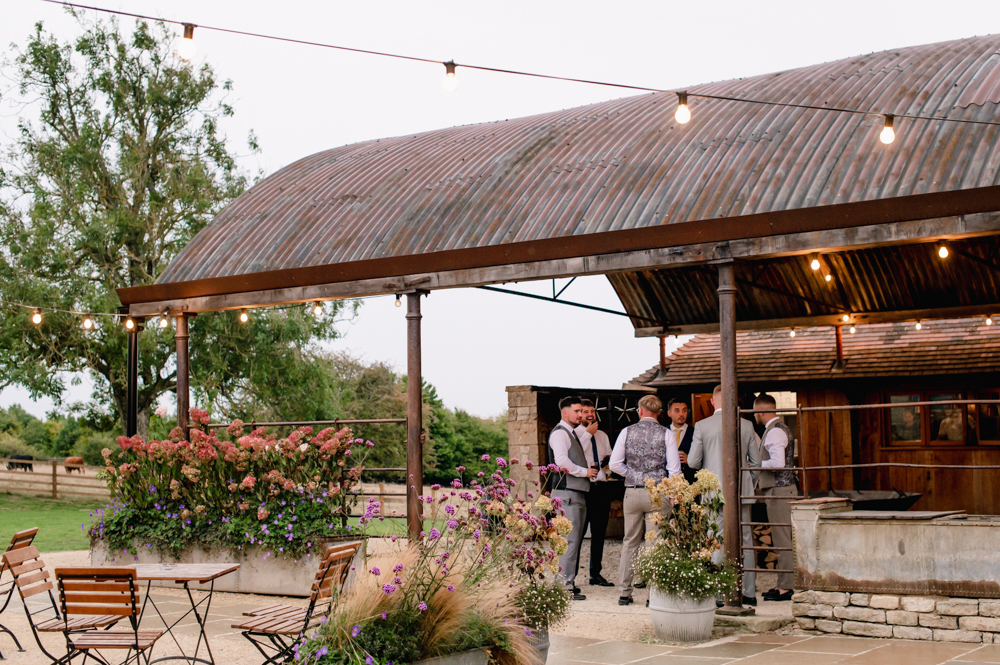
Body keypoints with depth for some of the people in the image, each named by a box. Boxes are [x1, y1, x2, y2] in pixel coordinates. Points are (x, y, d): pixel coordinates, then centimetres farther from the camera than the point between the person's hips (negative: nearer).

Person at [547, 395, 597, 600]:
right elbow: (561, 460, -22)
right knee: (570, 539, -12)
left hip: (578, 493, 10)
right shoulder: (560, 433, -9)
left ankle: (568, 581, 16)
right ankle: (565, 585, -11)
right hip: (566, 493, -10)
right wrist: (585, 471, -13)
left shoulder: (573, 434, 23)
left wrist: (588, 471, 12)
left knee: (575, 539, 11)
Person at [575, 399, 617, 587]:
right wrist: (588, 434, -14)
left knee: (599, 531, 11)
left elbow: (611, 461, 26)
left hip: (602, 486, 7)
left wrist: (609, 460, 2)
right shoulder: (575, 434, -1)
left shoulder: (602, 436, 19)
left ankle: (596, 574, 20)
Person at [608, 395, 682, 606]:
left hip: (632, 492, 2)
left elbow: (615, 464, -1)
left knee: (630, 542, 10)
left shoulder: (627, 432, 3)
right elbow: (674, 469, -5)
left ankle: (624, 592, 12)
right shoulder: (666, 434, -1)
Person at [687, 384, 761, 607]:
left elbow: (692, 462, -5)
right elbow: (756, 462, 5)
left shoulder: (702, 426, -6)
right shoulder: (746, 425, 1)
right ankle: (749, 592, 14)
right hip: (742, 491, 3)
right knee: (745, 542, 10)